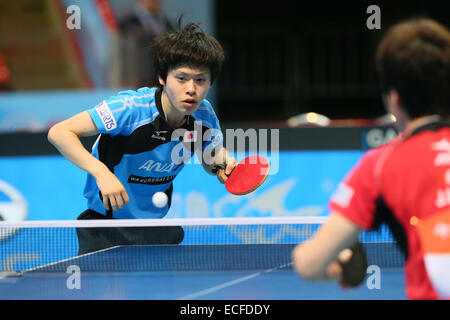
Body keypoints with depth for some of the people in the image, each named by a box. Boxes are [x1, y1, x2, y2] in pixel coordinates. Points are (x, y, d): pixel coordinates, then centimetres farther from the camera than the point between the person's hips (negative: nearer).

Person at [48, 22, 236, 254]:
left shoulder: (204, 115, -9)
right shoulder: (130, 108, -26)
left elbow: (211, 156, 14)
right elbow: (59, 133, -28)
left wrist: (222, 165, -12)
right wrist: (102, 172, -41)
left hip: (158, 228, 5)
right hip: (106, 226, -5)